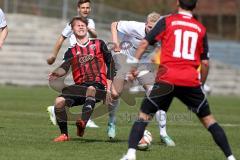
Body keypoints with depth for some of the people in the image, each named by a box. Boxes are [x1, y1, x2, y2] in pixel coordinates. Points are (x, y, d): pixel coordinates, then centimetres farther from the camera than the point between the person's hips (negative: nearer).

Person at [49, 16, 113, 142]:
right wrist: (56, 74, -23)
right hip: (80, 86, 3)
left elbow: (110, 63, 15)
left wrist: (109, 82, 3)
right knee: (59, 101, -22)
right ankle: (64, 134, -6)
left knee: (91, 90, -41)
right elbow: (64, 68, 1)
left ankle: (83, 123, -60)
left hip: (98, 85, -3)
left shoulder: (99, 44, 18)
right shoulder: (71, 52, 19)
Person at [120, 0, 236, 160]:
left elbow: (144, 43, -2)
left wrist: (134, 64, 3)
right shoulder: (201, 29, 12)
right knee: (207, 118, 14)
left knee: (144, 115, 8)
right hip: (191, 81, 2)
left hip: (166, 79, -2)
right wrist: (201, 84, 24)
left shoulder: (166, 21, 6)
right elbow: (205, 63, 13)